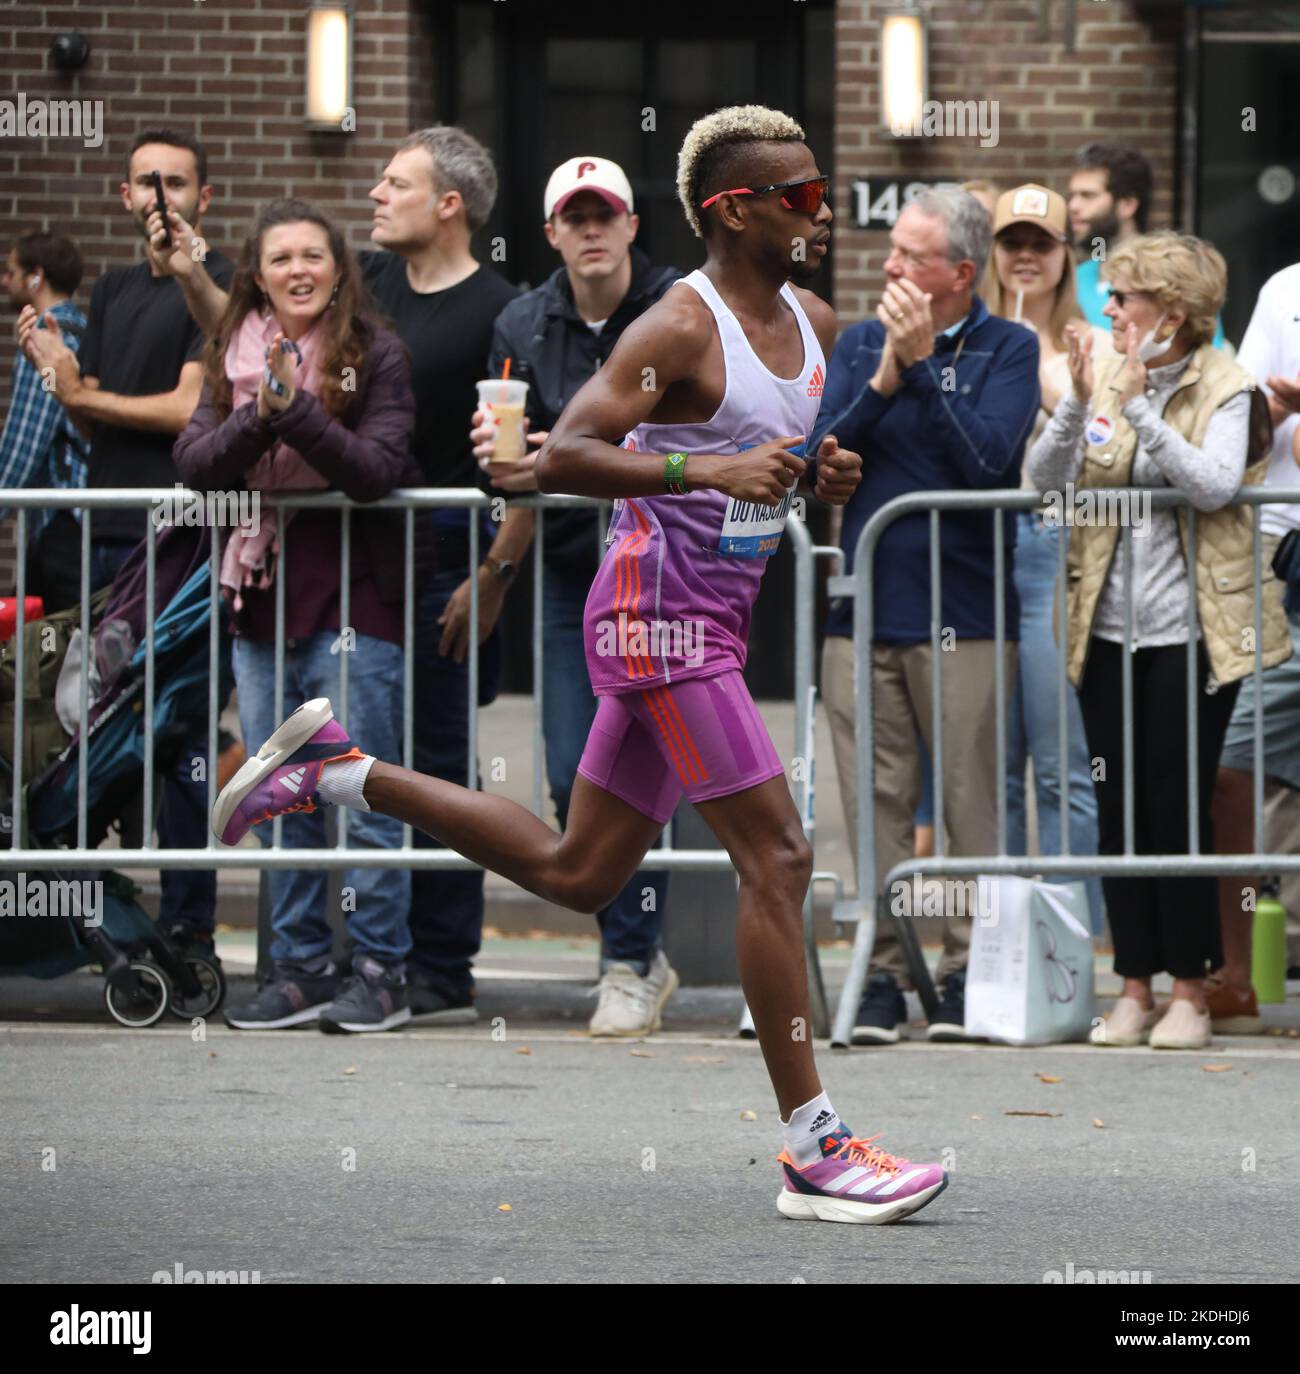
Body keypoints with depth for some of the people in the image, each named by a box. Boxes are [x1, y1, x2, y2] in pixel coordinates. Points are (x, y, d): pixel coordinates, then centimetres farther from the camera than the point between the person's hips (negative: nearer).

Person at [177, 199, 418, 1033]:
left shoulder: (377, 356, -3)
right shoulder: (233, 358, 10)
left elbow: (379, 470, -14)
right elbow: (195, 463, 0)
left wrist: (298, 410, -23)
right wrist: (258, 418, -17)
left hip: (354, 599, -5)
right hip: (263, 596, 5)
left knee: (364, 795, -4)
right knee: (284, 800, 8)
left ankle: (383, 972, 3)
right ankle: (300, 970, 15)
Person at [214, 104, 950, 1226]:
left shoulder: (813, 326, 11)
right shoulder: (682, 329, -15)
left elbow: (804, 448, 27)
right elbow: (560, 459, -23)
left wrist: (834, 476, 3)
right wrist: (707, 470, -33)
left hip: (710, 625, 9)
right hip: (660, 617, -9)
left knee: (577, 874, 14)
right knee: (777, 856, -13)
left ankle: (336, 771, 24)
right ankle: (814, 1152, -12)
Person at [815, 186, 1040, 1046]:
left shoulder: (1007, 349, 2)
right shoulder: (859, 344, 14)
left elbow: (987, 458, -12)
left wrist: (922, 365, -13)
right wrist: (885, 377, -9)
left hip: (964, 614, -3)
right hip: (864, 611, 3)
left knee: (972, 806, -4)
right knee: (877, 806, 2)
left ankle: (968, 972, 3)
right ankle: (884, 971, 6)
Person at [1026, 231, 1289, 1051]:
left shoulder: (1224, 387, -5)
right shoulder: (1101, 376, 6)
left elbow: (1215, 485, -19)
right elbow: (1045, 480, -2)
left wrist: (1140, 408, -23)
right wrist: (1079, 404, -17)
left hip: (1190, 632, -4)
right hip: (1108, 630, 4)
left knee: (1177, 807, -4)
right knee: (1119, 808, 5)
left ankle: (1190, 991, 4)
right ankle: (1136, 988, 12)